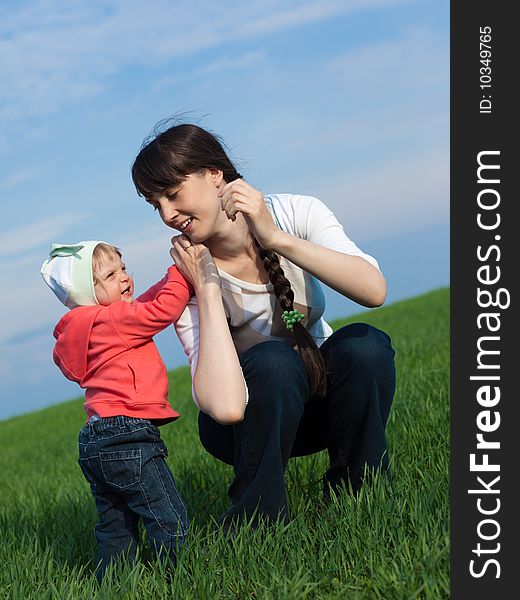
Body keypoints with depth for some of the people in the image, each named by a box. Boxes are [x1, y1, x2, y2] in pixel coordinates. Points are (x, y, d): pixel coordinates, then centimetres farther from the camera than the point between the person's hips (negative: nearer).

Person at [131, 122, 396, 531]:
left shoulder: (295, 214, -16)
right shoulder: (188, 277, -22)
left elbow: (373, 290, -35)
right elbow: (224, 406, -38)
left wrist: (277, 238, -40)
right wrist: (207, 288, -33)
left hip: (324, 397, 2)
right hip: (254, 418, -2)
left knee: (364, 344, -29)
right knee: (272, 361, -34)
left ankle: (355, 493, -8)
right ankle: (256, 521, -15)